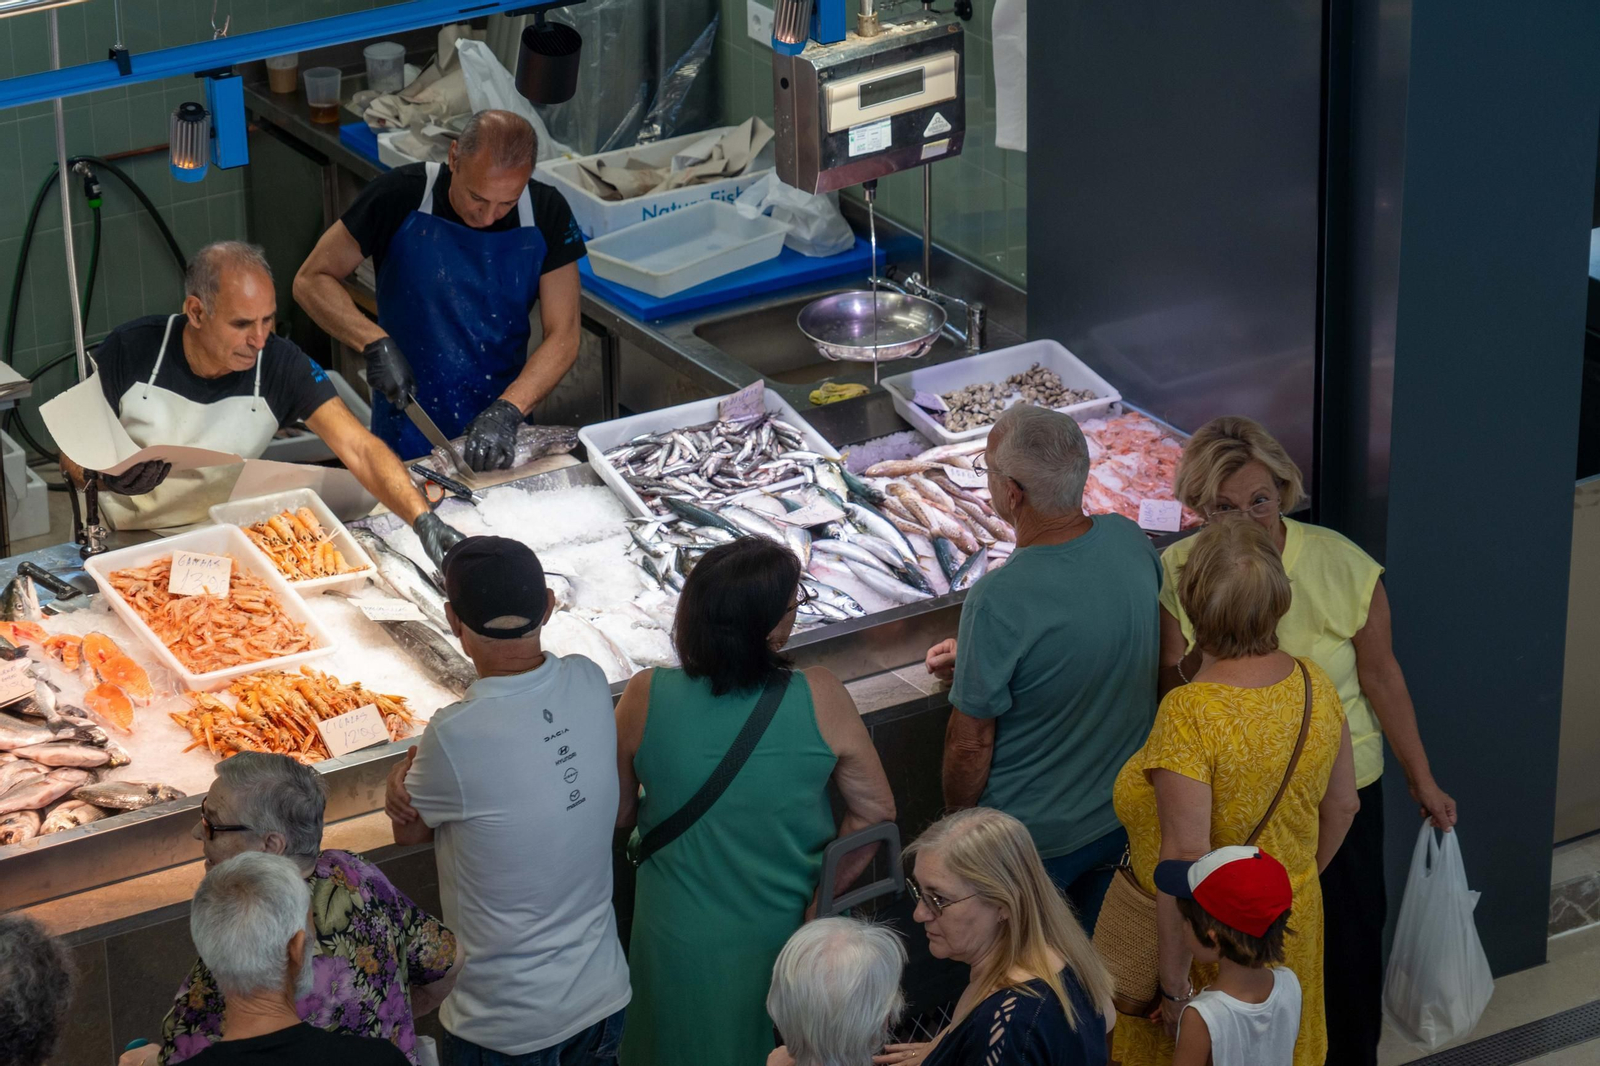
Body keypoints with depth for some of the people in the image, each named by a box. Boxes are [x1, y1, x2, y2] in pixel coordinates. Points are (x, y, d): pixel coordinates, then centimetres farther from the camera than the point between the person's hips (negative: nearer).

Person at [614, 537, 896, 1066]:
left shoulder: (644, 699, -20)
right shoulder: (821, 699, -23)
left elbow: (617, 816, -6)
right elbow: (875, 813, -13)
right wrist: (822, 890, 1)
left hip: (682, 940, 0)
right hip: (783, 936, 0)